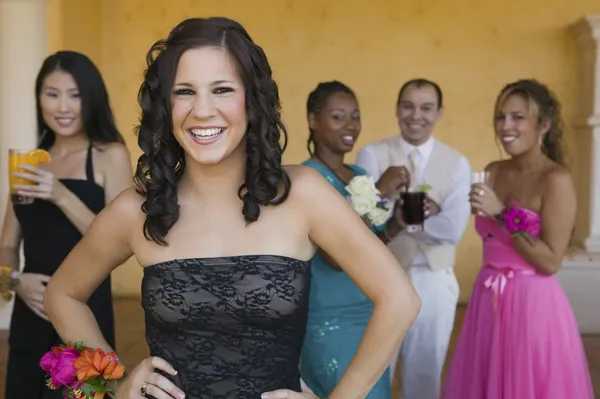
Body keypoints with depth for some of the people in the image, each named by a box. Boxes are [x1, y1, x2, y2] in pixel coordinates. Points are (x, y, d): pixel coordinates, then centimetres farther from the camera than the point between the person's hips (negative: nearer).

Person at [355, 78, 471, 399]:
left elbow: (453, 229, -12)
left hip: (434, 282, 1)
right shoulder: (371, 155, -5)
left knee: (425, 372, 18)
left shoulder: (456, 163, -1)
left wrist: (398, 220, -17)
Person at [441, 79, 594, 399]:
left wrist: (502, 214, -20)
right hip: (488, 301, 7)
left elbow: (550, 262, -17)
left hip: (532, 304, -6)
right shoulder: (493, 171, 6)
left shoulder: (556, 180, -13)